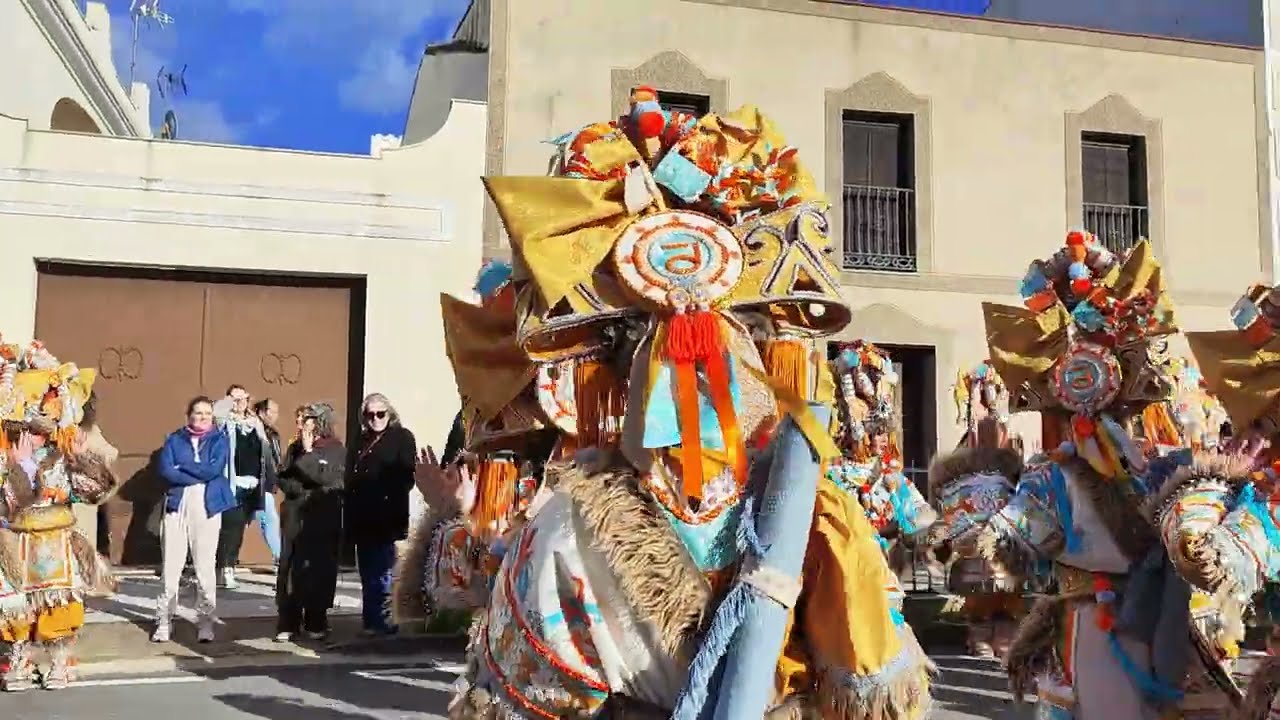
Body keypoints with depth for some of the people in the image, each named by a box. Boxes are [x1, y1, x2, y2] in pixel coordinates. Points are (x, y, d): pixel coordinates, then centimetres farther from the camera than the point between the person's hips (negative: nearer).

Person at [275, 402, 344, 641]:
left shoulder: (337, 450, -2)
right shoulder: (295, 448, 11)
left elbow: (328, 478, -15)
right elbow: (283, 478, 7)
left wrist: (308, 452, -12)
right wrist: (302, 492, -10)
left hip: (323, 519, -3)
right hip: (295, 516, 3)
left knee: (319, 571, 0)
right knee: (290, 569, 1)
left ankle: (316, 622, 10)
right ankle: (287, 623, 6)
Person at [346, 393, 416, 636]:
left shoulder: (401, 437, -1)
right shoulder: (362, 440, 17)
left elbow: (407, 476, -9)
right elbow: (352, 479, 16)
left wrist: (390, 498, -19)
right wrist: (350, 514, 7)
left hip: (386, 519, -6)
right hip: (363, 519, 6)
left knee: (382, 575, -3)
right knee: (368, 575, 12)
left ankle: (383, 622, 3)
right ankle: (370, 622, 19)